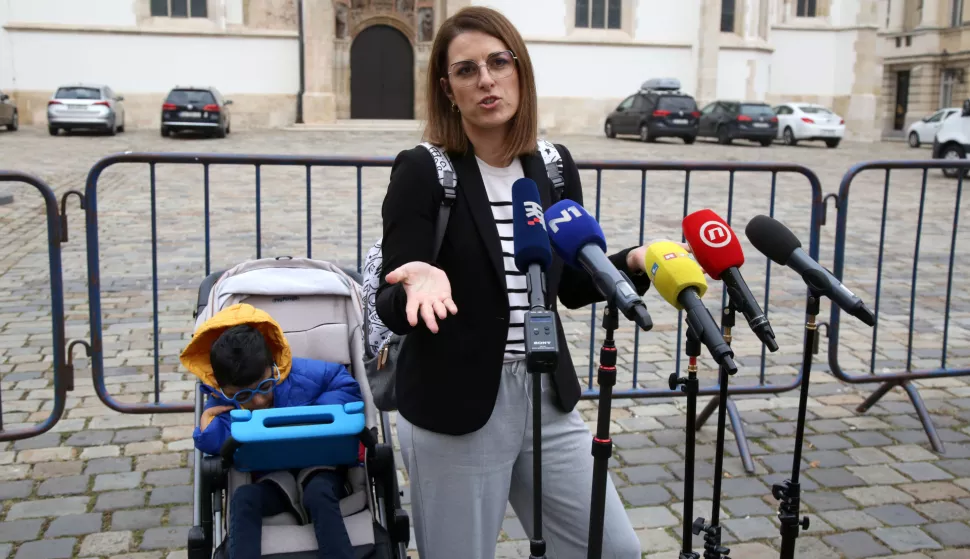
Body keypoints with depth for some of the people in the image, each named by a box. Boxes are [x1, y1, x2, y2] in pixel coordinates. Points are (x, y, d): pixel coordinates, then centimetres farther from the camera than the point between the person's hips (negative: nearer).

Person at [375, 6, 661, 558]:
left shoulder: (556, 165, 3)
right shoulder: (422, 171, -11)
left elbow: (571, 286, 10)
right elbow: (390, 307, -14)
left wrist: (633, 262, -7)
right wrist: (420, 285, -36)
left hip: (548, 397, 5)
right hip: (455, 407, -5)